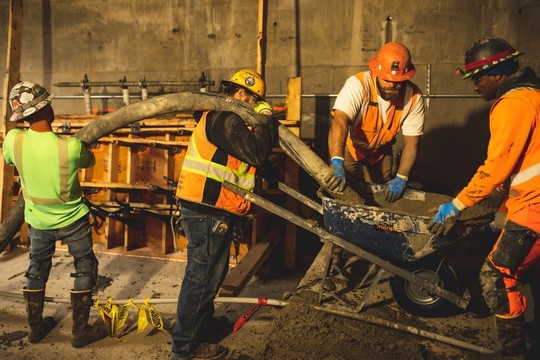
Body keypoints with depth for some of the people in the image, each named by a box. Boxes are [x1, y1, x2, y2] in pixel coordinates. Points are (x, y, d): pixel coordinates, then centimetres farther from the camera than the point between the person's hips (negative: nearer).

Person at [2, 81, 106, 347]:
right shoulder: (71, 147, -27)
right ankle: (80, 331, 16)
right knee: (85, 267, 12)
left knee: (37, 268, 21)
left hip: (37, 220, 4)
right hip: (72, 220, -4)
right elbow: (90, 161, -3)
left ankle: (35, 327, 34)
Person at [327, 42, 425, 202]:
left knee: (381, 196, 7)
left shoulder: (414, 97, -22)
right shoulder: (358, 85, -34)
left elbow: (411, 142, -17)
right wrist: (337, 166, -61)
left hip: (381, 150, 3)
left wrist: (401, 178, -27)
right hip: (349, 144, -3)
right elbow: (339, 122, -48)